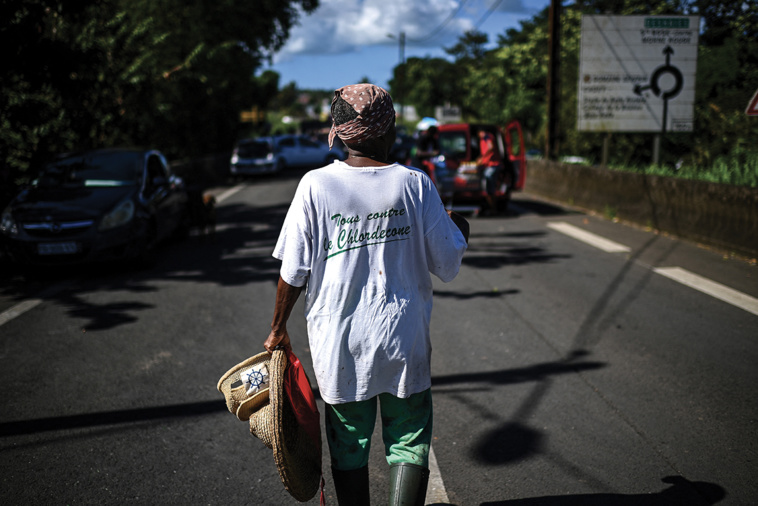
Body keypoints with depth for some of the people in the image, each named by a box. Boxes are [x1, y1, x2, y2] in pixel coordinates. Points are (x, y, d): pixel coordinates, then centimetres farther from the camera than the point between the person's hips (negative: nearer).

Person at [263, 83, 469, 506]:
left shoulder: (316, 186, -7)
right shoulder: (415, 184, -7)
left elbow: (294, 272, -5)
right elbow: (447, 265, -1)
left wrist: (279, 329, 9)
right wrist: (461, 232, 20)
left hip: (338, 340, 1)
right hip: (404, 338, 0)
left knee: (349, 446, 15)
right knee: (409, 442, 12)